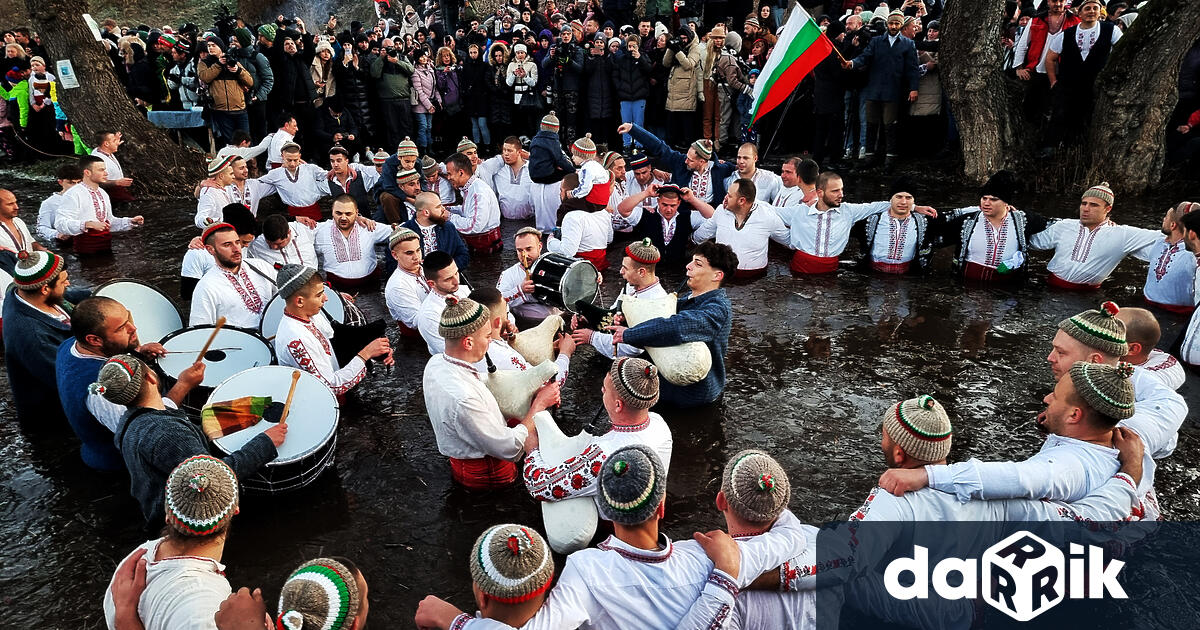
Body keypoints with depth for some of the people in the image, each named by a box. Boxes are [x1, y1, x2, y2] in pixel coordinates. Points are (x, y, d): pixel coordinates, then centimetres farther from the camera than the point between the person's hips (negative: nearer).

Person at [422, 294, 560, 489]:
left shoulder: (436, 362, -10)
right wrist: (539, 404, -17)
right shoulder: (462, 400, -38)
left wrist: (533, 393, -6)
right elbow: (511, 449, -27)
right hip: (486, 474, -8)